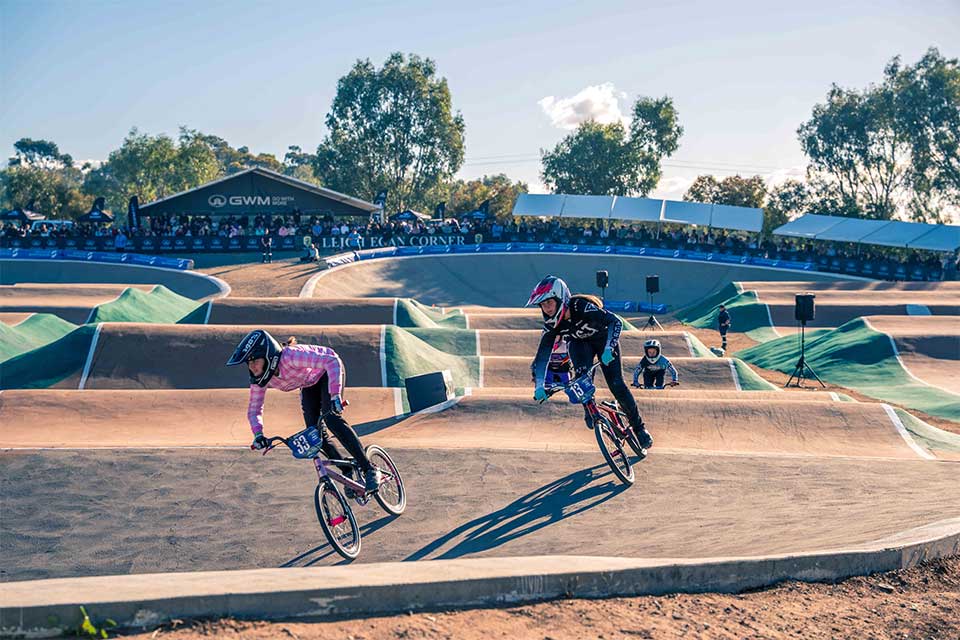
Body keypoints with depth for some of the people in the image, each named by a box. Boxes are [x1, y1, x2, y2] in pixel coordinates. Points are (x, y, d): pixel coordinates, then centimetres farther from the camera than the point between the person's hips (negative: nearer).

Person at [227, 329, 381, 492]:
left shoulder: (290, 356, -42)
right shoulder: (259, 379, -22)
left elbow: (333, 361, -48)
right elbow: (254, 410, -10)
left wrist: (335, 396, -57)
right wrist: (258, 434, -28)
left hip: (328, 370, -6)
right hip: (309, 383, 6)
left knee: (332, 420, -25)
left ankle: (370, 470, -17)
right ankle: (349, 473, 9)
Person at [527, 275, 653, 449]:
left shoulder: (582, 307, -38)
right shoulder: (552, 324, -25)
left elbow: (616, 321, -40)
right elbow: (542, 355, -24)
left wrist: (609, 348, -54)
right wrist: (539, 386, -36)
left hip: (603, 338, -3)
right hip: (578, 342, 3)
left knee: (616, 384, -13)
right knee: (582, 374, -29)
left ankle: (639, 428, 2)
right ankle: (589, 410, -4)